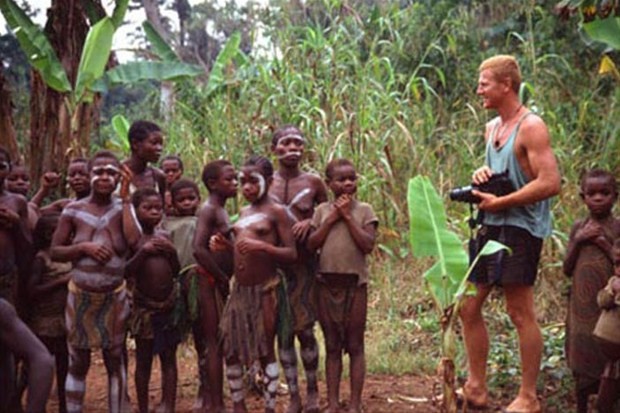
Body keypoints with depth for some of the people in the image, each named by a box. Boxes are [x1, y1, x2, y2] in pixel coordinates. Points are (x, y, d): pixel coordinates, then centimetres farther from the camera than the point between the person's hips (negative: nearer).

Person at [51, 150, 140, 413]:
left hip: (114, 297, 0)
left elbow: (134, 241, -21)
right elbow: (55, 252, -2)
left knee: (115, 361, 10)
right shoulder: (74, 210, -3)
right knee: (78, 362, 8)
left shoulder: (122, 207, -3)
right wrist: (83, 247, -20)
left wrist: (126, 197, -16)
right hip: (80, 296, 0)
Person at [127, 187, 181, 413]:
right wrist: (143, 251, -21)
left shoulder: (164, 236, 7)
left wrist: (171, 251, -7)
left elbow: (176, 271, 9)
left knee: (169, 359, 6)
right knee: (143, 361, 7)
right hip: (144, 307, -4)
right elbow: (126, 272, -11)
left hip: (169, 305, 4)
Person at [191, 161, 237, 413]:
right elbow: (199, 249, -25)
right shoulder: (209, 210, -13)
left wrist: (226, 279, 6)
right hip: (211, 282, -9)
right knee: (215, 343, -4)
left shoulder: (220, 210, 15)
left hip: (218, 282, 9)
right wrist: (223, 279, -17)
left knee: (214, 343, 13)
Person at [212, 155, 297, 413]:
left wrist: (262, 246, -27)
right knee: (230, 350, 9)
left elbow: (291, 254, -13)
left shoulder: (276, 212, -8)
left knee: (266, 352, 3)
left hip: (265, 291, -7)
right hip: (239, 290, 7)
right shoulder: (243, 212, 13)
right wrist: (224, 245, 2)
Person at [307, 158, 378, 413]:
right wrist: (332, 218, -9)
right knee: (332, 346, 9)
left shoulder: (364, 210, 0)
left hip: (355, 283, -2)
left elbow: (368, 245, -12)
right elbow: (311, 244, -3)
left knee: (355, 346, 4)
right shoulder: (322, 210, 6)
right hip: (327, 283, 2)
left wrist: (348, 216, -12)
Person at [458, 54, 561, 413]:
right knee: (469, 306, 10)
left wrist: (499, 202, -18)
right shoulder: (492, 127, 14)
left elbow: (550, 183, -21)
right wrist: (482, 175, 4)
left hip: (520, 228, -9)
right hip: (491, 227, 9)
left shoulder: (531, 127, -13)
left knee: (521, 313, -2)